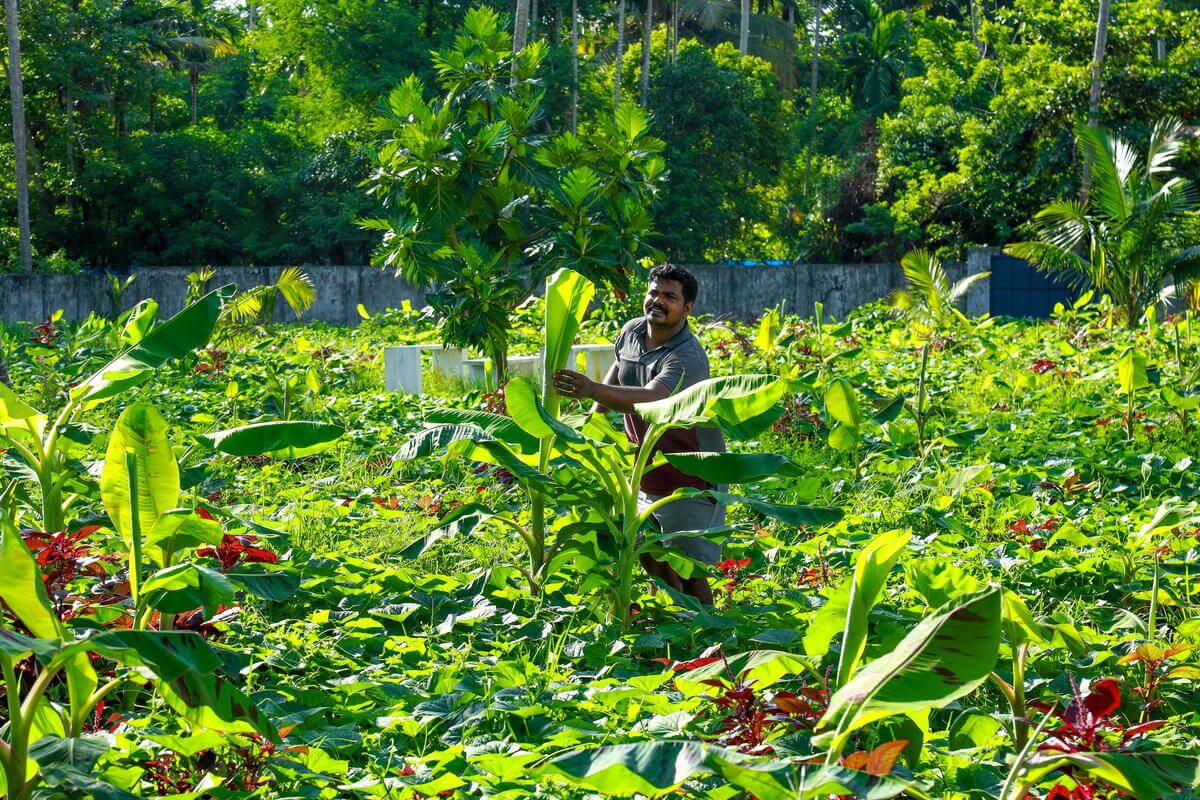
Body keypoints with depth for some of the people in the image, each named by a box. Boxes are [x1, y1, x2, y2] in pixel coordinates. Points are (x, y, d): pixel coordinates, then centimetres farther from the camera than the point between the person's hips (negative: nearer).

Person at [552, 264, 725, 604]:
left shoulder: (689, 358, -27)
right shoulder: (632, 331, -3)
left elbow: (651, 398, -46)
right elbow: (619, 366, 22)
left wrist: (595, 390, -59)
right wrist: (598, 408, 6)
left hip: (690, 480, -8)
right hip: (648, 476, 8)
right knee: (650, 556, 18)